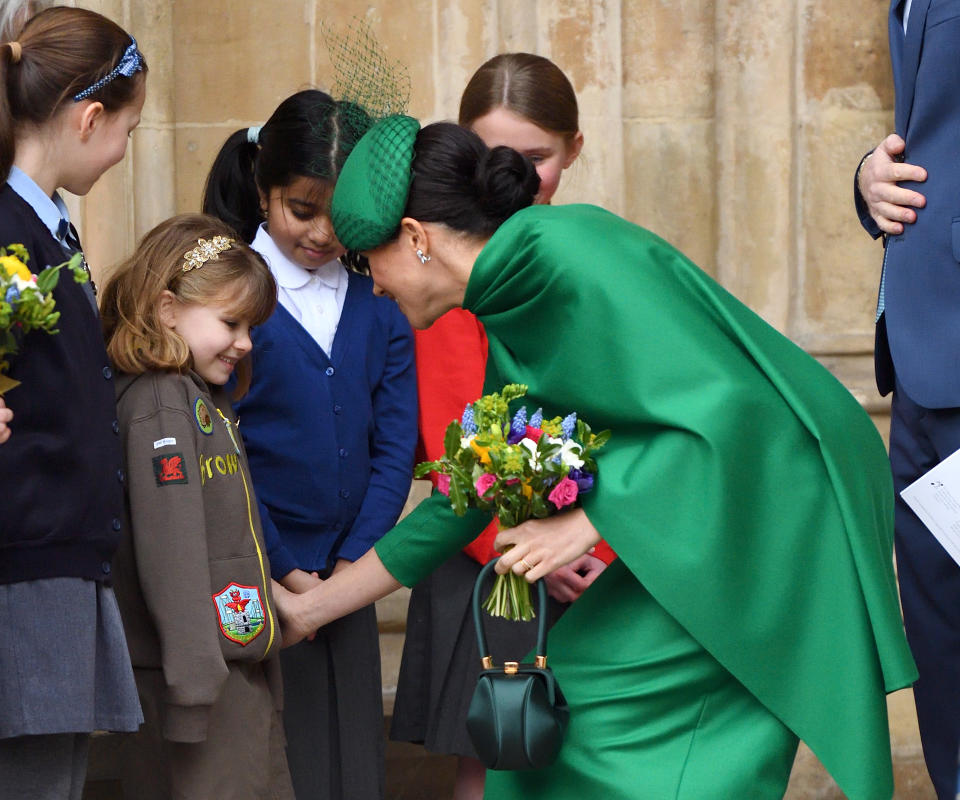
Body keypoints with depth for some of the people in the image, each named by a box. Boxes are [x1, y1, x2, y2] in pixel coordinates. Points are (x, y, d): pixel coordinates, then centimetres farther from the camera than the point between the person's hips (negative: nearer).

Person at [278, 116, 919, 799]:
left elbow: (726, 403, -26)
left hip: (782, 505, -9)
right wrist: (309, 610, 22)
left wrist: (587, 522, -20)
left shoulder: (566, 251, -20)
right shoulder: (510, 307, 10)